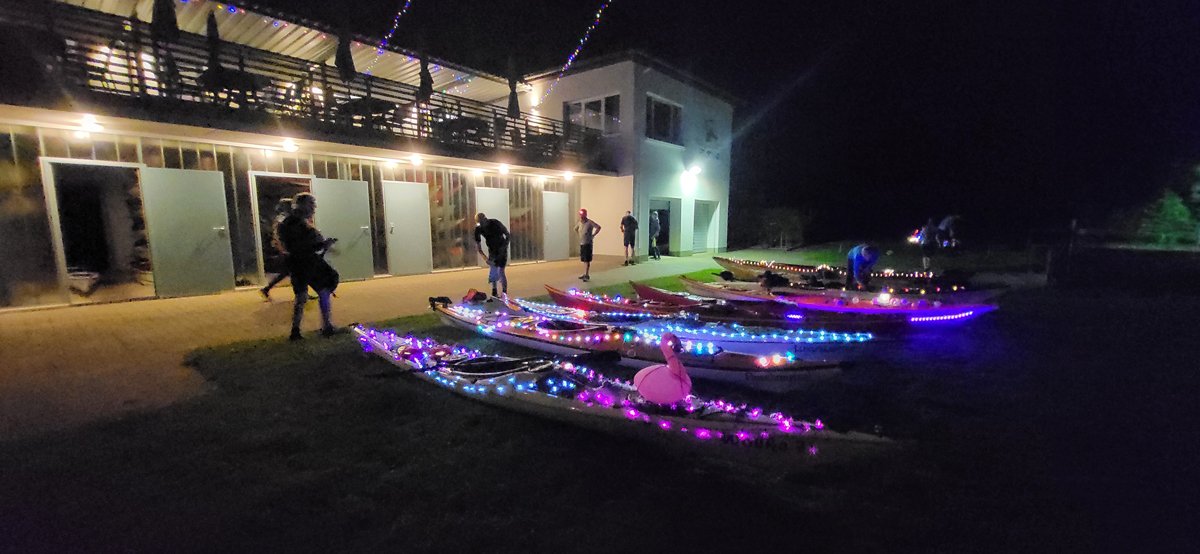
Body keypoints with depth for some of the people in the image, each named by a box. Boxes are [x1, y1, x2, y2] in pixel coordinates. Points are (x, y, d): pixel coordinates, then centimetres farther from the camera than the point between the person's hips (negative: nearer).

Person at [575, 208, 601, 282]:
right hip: (581, 243, 7)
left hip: (588, 243, -7)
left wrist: (593, 235, -13)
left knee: (587, 260, -8)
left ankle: (587, 275, -6)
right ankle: (584, 274, 21)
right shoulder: (580, 223, 9)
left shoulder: (589, 222, -12)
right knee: (584, 260, 13)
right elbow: (575, 229, 29)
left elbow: (598, 227, -19)